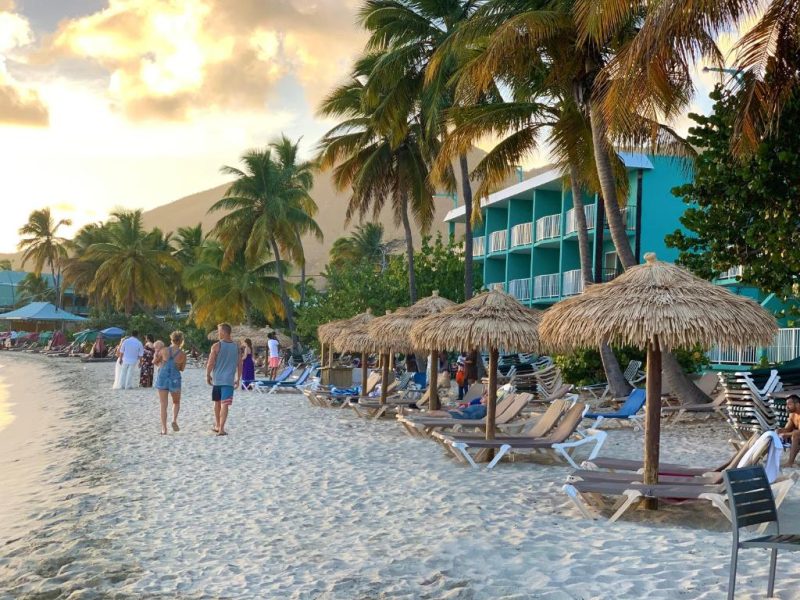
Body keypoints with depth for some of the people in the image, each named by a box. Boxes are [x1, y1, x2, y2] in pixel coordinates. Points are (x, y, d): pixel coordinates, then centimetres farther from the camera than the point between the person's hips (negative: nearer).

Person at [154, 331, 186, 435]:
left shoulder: (164, 351, -6)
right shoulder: (182, 354, -5)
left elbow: (155, 361, 8)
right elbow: (182, 368, 7)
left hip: (162, 378, 0)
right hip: (175, 379, 0)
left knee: (163, 405, 5)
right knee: (176, 402, 21)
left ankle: (164, 428, 1)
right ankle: (174, 420, -2)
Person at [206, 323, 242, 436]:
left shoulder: (216, 346, -7)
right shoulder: (236, 347, 4)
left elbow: (210, 364, -9)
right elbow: (240, 365, 7)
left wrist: (208, 375, 7)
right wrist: (238, 379, 16)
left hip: (216, 379, -1)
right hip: (229, 380, 1)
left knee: (217, 403, 17)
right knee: (225, 404, -4)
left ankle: (217, 426, 30)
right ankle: (221, 428, -14)